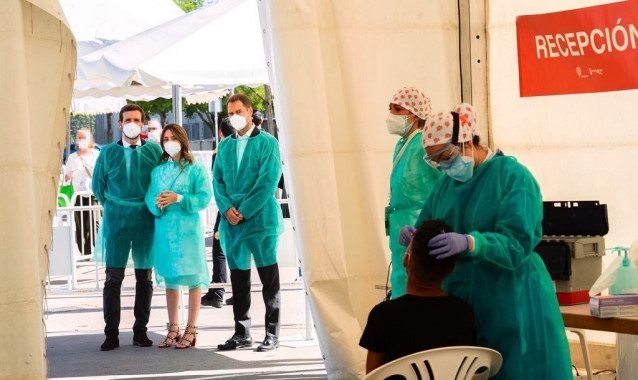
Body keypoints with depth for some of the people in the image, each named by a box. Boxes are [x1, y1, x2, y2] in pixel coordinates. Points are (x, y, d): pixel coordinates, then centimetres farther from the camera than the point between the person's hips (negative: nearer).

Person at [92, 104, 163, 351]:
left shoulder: (154, 151, 2)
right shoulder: (108, 152, 2)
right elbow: (98, 185, 12)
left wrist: (153, 206, 3)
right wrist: (113, 206, 10)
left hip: (146, 220, 1)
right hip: (116, 220, -1)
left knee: (145, 276, 6)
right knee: (113, 277, -3)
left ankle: (140, 331, 14)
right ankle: (111, 333, 1)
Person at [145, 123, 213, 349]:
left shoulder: (195, 169, 0)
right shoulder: (157, 171, 13)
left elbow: (204, 197, -8)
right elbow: (149, 197, 9)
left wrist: (179, 199, -19)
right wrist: (157, 203, -13)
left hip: (188, 227, -5)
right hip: (164, 227, 5)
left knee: (192, 278, -3)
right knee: (169, 278, 10)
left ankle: (190, 330, 2)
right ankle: (173, 329, 18)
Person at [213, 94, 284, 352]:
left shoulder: (267, 143, -1)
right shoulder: (225, 145, 14)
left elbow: (269, 181, -9)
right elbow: (217, 179, 11)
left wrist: (244, 211, -13)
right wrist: (227, 208, -7)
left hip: (261, 218, -5)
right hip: (231, 221, 5)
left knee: (269, 278, 0)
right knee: (238, 278, 8)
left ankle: (272, 334, 4)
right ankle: (242, 333, 14)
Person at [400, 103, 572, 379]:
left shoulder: (513, 177, -12)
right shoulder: (445, 183, 10)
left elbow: (517, 244, -22)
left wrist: (468, 243, -38)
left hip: (511, 302, -6)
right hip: (458, 298, 6)